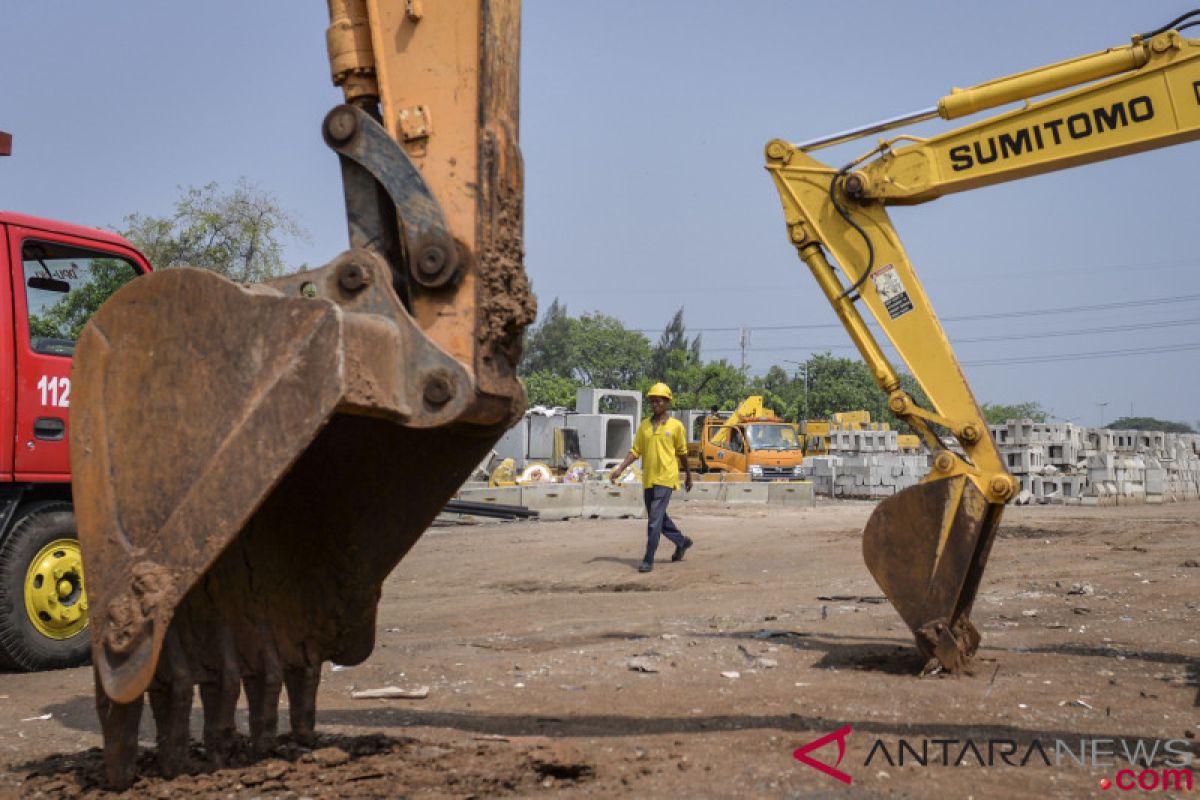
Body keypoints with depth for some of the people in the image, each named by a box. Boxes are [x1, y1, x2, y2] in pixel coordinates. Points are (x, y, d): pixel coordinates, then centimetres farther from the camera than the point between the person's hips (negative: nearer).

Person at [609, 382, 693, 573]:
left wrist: (688, 475, 16)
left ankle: (648, 560, -7)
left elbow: (682, 453, 7)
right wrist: (620, 469, -4)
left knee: (655, 519, -11)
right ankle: (681, 541, 39)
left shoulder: (676, 426, -2)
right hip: (648, 479, 5)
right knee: (658, 517, 16)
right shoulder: (644, 425, 8)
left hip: (665, 478, -5)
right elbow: (635, 451, 7)